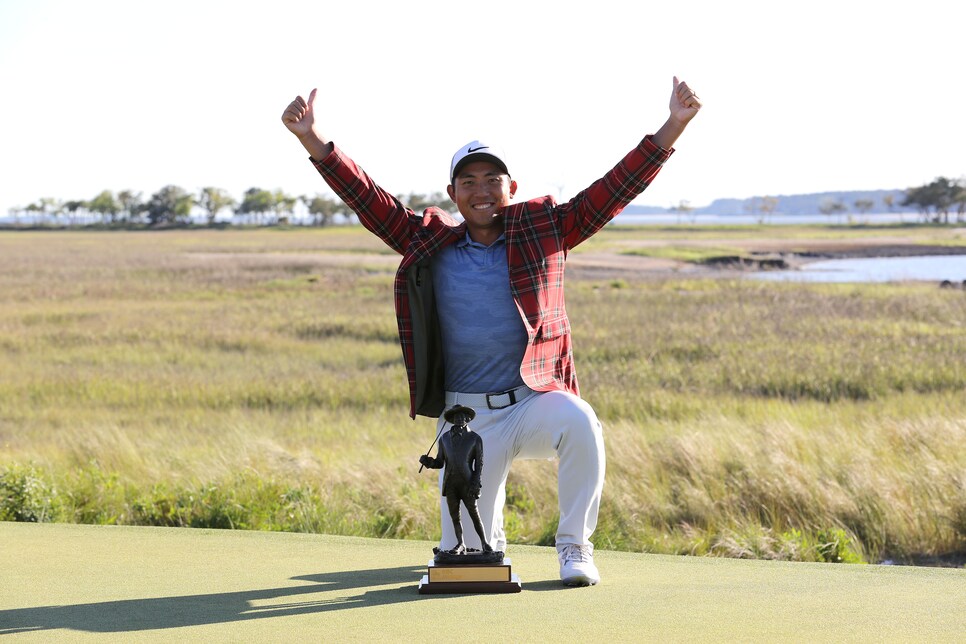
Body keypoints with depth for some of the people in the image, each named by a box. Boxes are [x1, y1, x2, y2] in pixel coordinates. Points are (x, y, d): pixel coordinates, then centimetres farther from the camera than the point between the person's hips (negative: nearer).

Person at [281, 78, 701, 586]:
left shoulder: (543, 229, 2)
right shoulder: (428, 243, 5)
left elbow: (614, 189, -3)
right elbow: (369, 201, 2)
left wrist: (672, 127, -11)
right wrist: (314, 142, -8)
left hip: (536, 399, -1)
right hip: (466, 416, 1)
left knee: (580, 424, -37)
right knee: (461, 552, -2)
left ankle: (574, 546, -14)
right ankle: (491, 534, 39)